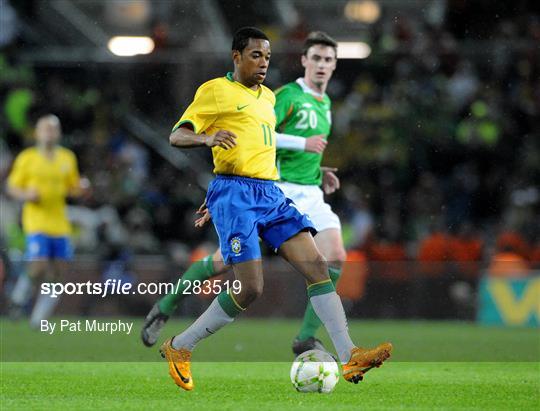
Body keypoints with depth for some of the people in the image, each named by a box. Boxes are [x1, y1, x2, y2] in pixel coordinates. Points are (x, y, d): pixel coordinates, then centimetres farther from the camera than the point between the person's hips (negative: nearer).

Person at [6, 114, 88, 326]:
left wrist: (81, 187, -4)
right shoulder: (27, 158, 0)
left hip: (60, 224, 4)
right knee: (38, 269, -18)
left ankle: (38, 319, 10)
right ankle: (20, 293, 12)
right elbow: (12, 187, 4)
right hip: (36, 221, -4)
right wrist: (26, 195, -16)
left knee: (57, 274, 0)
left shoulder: (68, 158, 10)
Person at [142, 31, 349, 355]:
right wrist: (303, 144, -20)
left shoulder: (325, 103, 18)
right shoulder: (288, 95, -8)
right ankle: (164, 309, 16)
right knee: (226, 260, -4)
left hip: (309, 193, 7)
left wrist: (319, 172, 15)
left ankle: (307, 339, -10)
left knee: (336, 258, -14)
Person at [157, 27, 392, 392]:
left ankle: (349, 357, -16)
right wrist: (209, 137, -27)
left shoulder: (268, 97, 22)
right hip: (234, 193, -7)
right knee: (250, 288, -14)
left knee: (316, 266, -9)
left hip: (271, 193, 7)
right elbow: (177, 136, -7)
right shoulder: (215, 90, 0)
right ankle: (179, 348, 3)